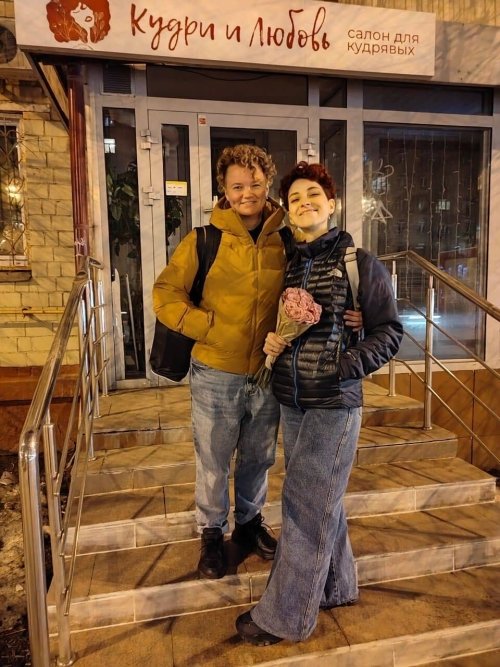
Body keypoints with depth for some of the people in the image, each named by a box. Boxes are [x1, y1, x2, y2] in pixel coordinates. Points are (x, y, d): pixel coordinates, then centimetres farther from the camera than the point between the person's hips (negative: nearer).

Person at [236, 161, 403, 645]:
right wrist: (272, 340, -1)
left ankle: (284, 616, 18)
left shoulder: (360, 263, -7)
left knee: (306, 504, 1)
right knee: (321, 500, 18)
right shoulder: (289, 265, 9)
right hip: (291, 401, 6)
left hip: (335, 403, -6)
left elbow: (389, 330, -6)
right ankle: (336, 587, 38)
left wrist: (347, 366, -18)